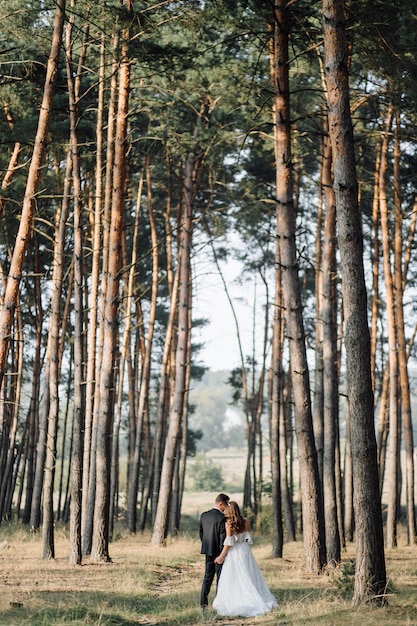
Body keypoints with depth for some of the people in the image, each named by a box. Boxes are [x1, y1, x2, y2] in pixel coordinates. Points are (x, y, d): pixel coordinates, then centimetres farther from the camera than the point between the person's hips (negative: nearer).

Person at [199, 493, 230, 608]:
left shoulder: (204, 515, 3)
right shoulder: (222, 518, -18)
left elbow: (201, 533, 10)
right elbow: (223, 537, -18)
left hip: (208, 551, 7)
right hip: (218, 552, -6)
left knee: (208, 576, 14)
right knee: (220, 577, 4)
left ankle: (203, 602, 13)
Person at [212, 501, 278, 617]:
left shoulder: (228, 524, -13)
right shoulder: (246, 522, 0)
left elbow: (228, 542, -13)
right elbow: (248, 539, 6)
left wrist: (221, 556, -6)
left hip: (234, 552, -5)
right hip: (245, 551, 5)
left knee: (234, 579, 1)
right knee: (249, 576, 11)